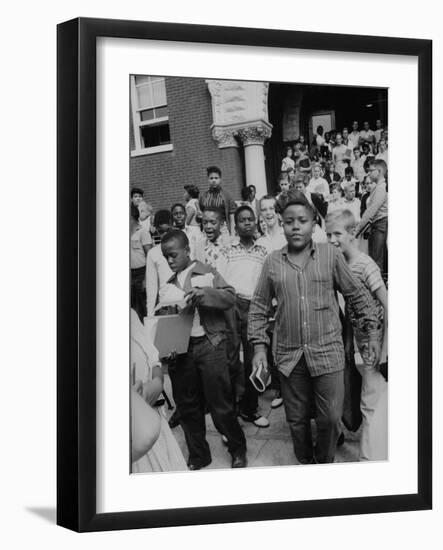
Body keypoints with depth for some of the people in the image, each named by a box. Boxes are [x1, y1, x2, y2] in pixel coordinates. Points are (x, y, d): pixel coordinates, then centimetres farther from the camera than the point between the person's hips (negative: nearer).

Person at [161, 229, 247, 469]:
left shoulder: (207, 273, 1)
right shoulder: (169, 284, 14)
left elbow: (230, 296, -8)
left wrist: (204, 293, -24)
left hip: (209, 344, -4)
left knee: (220, 403, -2)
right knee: (187, 406, 9)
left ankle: (238, 450, 16)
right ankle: (198, 456, 23)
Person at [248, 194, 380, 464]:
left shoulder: (331, 255, -2)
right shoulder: (273, 262, 3)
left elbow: (358, 295, 5)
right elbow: (259, 308, 7)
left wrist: (372, 333, 3)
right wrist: (260, 346, 0)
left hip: (328, 353, -1)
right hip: (289, 357, 2)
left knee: (330, 419, 1)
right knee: (297, 419, 11)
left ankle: (325, 462, 26)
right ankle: (305, 462, 32)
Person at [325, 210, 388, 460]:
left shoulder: (365, 266, -18)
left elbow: (388, 306, -20)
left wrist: (385, 350, -20)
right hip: (360, 345, 8)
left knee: (372, 405, -4)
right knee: (374, 405, 17)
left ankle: (371, 459, 0)